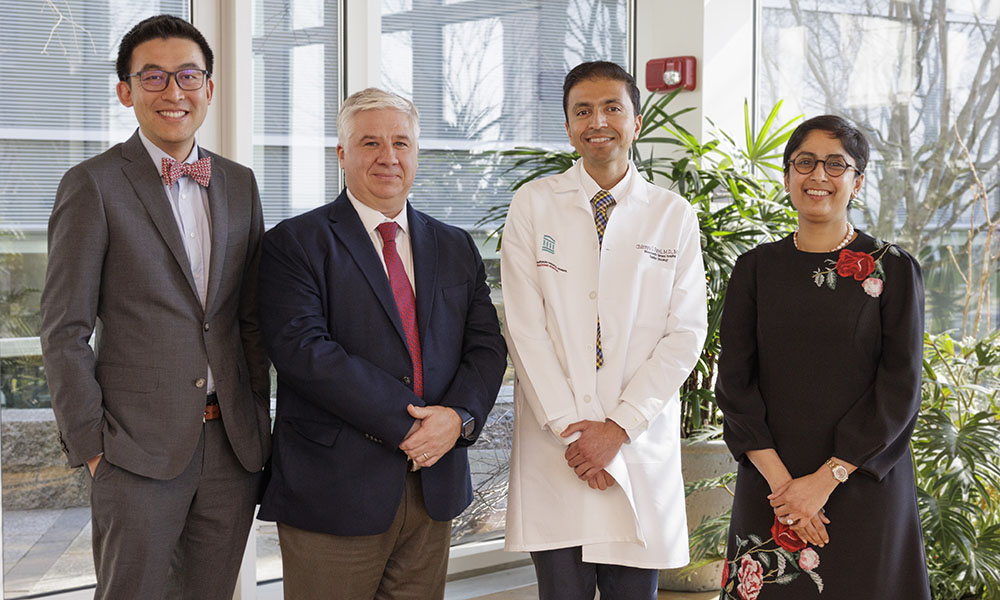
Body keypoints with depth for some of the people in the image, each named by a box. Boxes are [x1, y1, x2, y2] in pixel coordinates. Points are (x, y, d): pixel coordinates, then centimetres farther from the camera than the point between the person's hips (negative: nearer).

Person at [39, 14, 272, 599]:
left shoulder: (239, 184, 12)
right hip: (140, 451, -5)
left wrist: (259, 422, 10)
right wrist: (92, 445, -9)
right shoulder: (93, 185, -4)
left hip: (233, 445, 5)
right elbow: (64, 333, -6)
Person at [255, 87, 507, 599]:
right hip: (333, 494, -4)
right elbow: (302, 348, -15)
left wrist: (459, 416, -13)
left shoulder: (457, 249, 14)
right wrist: (405, 423, -18)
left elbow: (486, 346, 8)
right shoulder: (294, 244, -2)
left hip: (435, 490, 5)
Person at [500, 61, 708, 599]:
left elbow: (686, 332, 0)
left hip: (641, 448, 1)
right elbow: (525, 327, -2)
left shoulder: (674, 216, 5)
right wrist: (568, 427, -10)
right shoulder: (533, 205, 4)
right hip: (553, 447, 0)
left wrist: (620, 426, -9)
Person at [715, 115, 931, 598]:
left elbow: (899, 390, -6)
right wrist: (778, 477, -12)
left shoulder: (893, 269, -1)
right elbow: (734, 381, 1)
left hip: (863, 483, -2)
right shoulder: (756, 268, 5)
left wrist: (826, 478, -13)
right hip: (770, 487, 2)